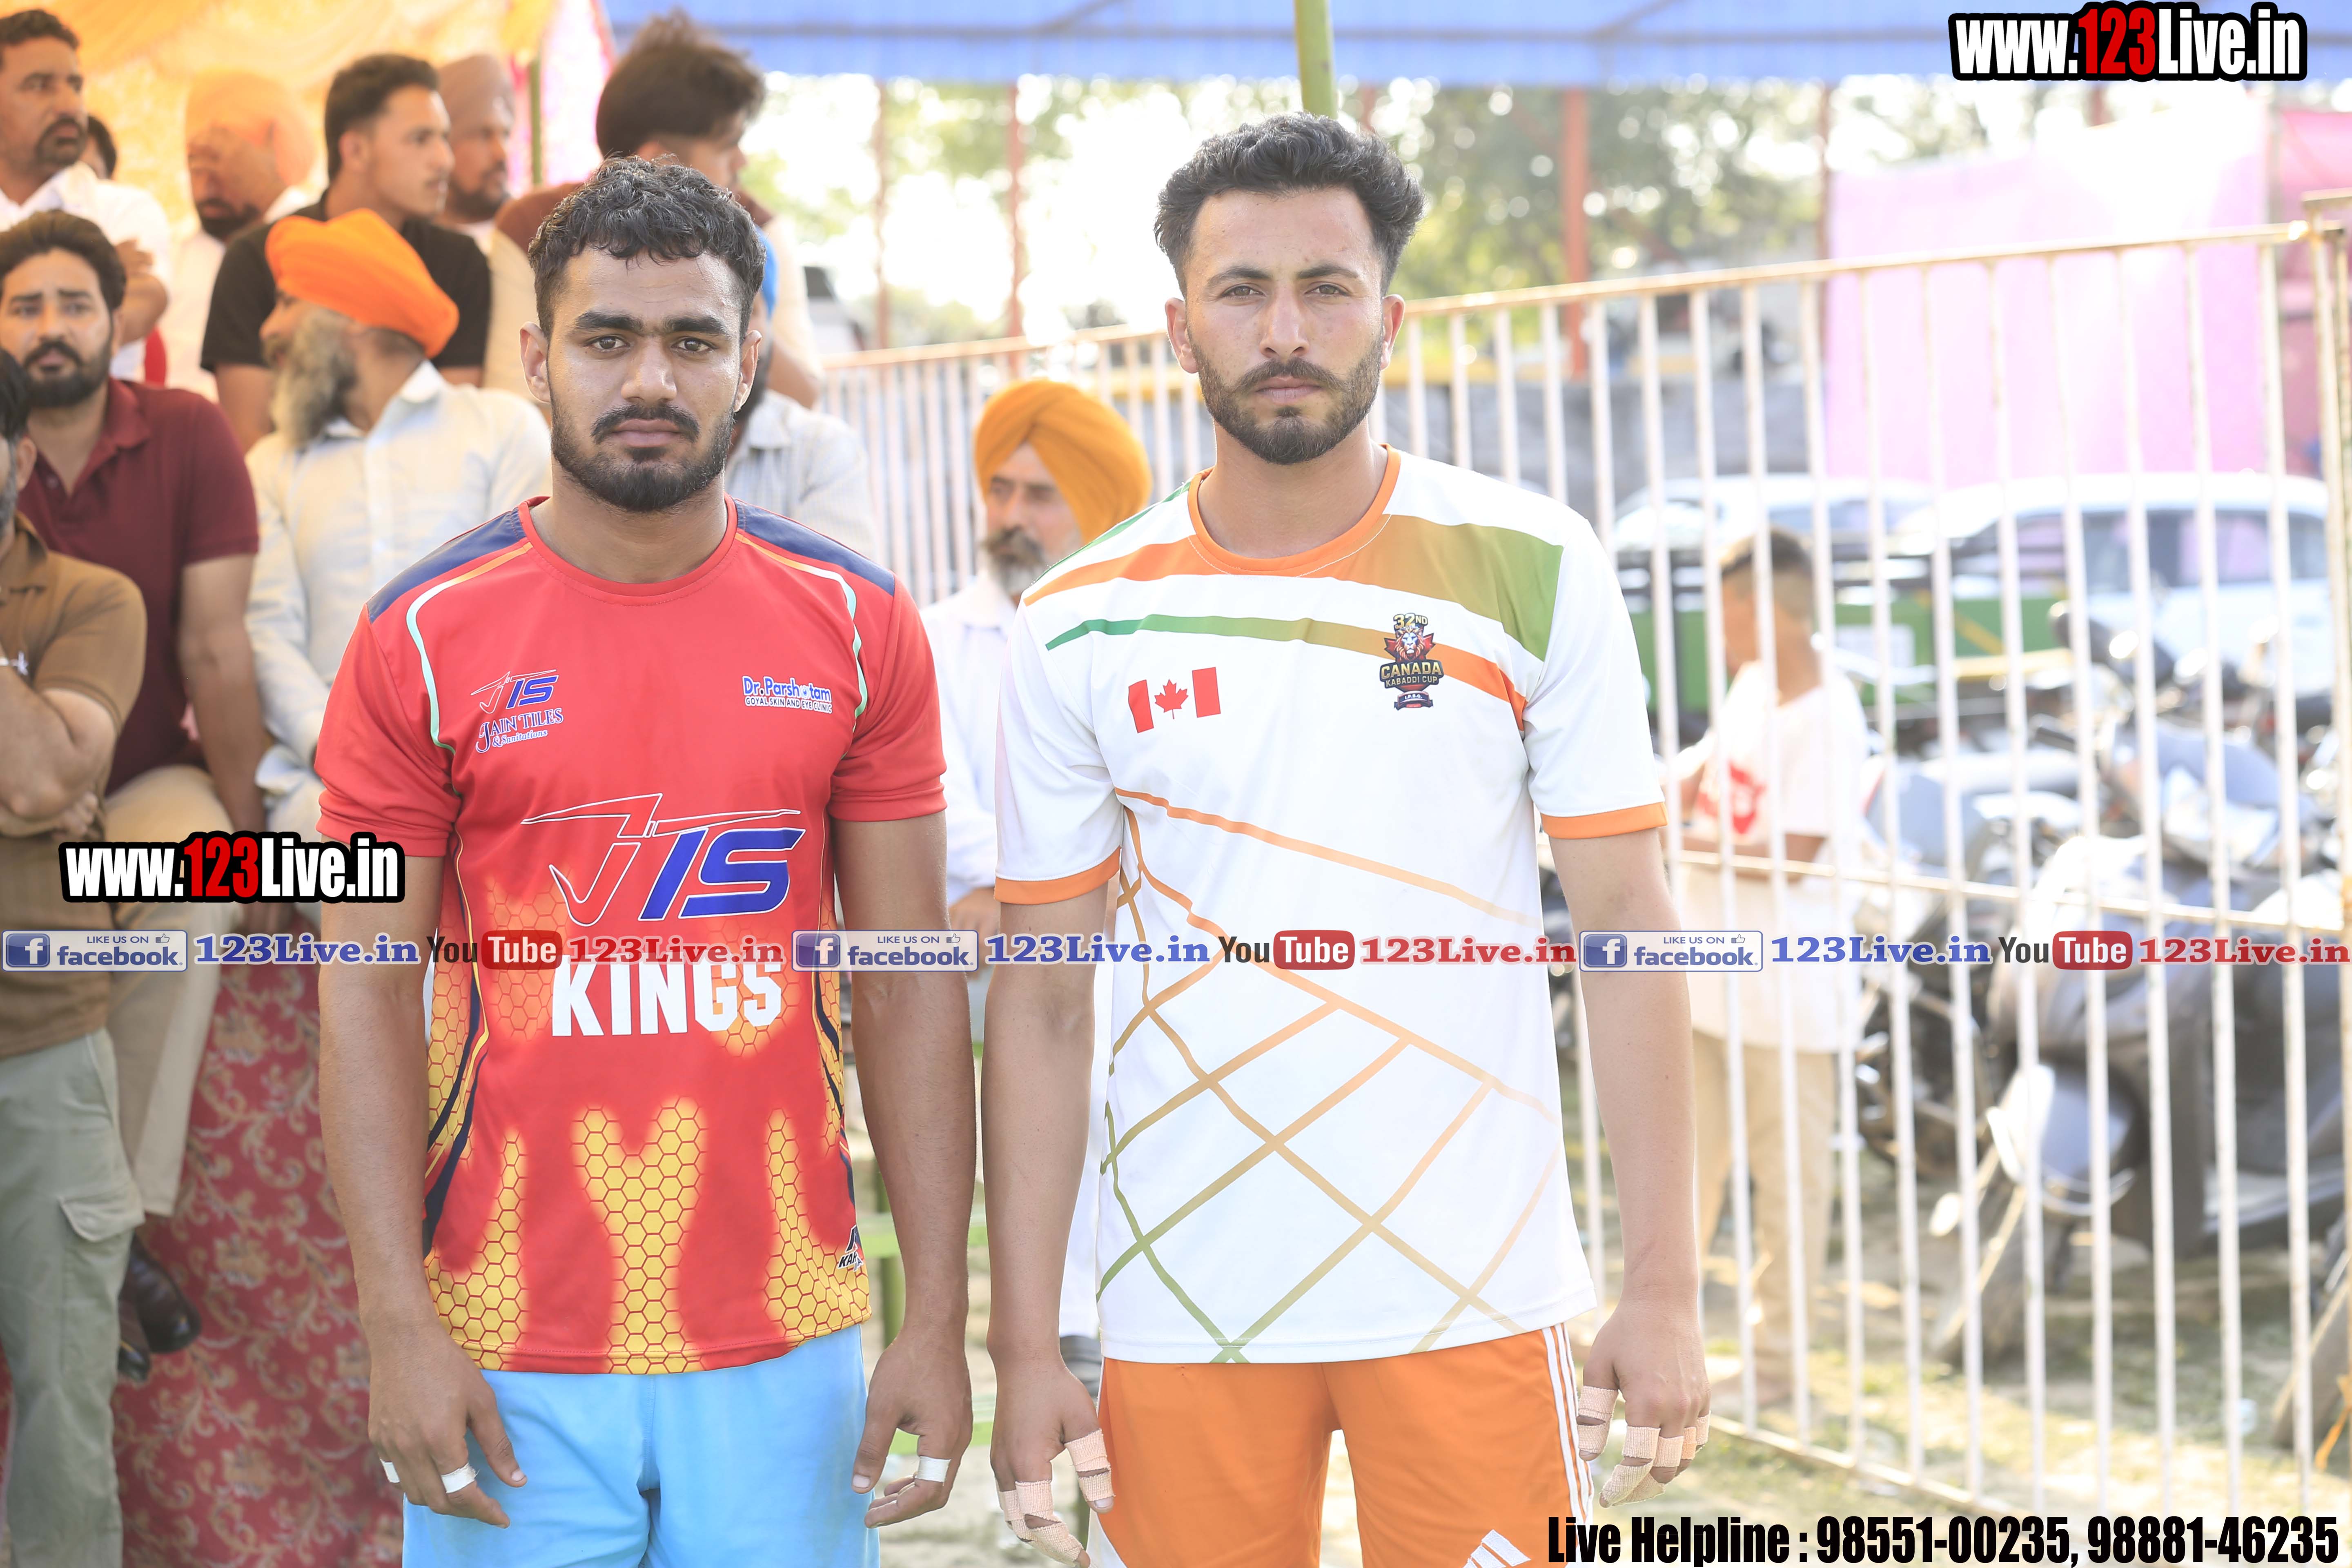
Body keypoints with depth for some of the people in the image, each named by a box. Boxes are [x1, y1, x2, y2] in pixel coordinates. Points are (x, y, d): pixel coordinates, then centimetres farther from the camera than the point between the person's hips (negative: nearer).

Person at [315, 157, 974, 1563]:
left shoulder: (856, 628, 2)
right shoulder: (424, 641, -2)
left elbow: (908, 985, 3)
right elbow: (366, 992, -2)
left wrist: (939, 1320, -2)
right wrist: (399, 1327, -9)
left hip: (783, 1339, 1)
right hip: (509, 1348, -1)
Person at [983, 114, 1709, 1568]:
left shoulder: (1532, 568, 0)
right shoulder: (1081, 625, 3)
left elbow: (1629, 930, -1)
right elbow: (1041, 1005, 5)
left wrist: (1666, 1288, -6)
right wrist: (1024, 1346, 0)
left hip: (1472, 1287, -1)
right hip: (1184, 1303, 1)